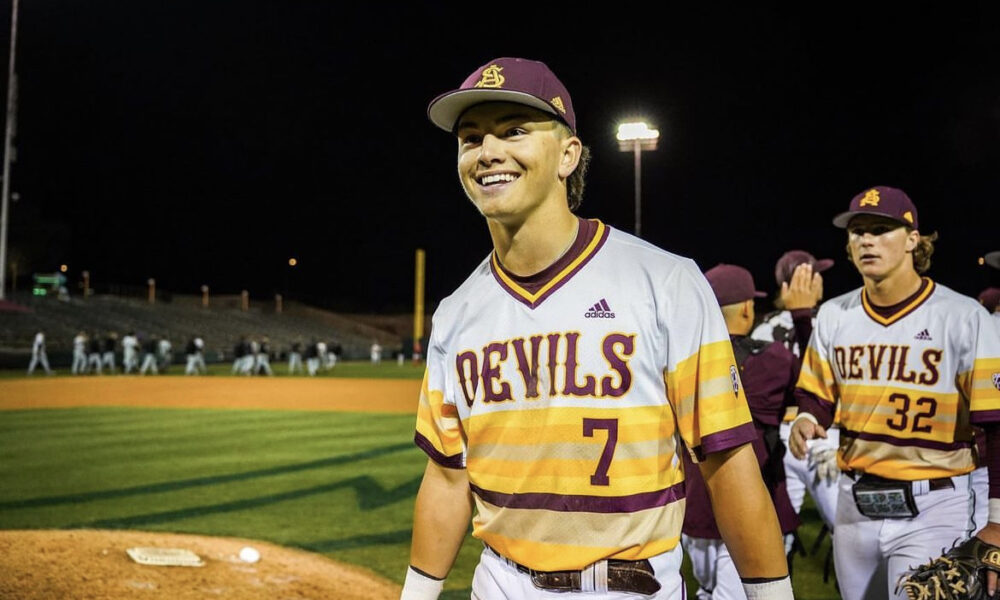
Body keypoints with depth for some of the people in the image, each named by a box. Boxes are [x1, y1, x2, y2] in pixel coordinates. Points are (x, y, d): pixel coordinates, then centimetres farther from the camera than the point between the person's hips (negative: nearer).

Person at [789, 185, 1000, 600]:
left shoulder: (962, 317, -11)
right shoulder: (833, 315, 3)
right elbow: (818, 395, 12)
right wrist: (807, 421, -12)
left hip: (933, 508, -5)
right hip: (854, 503, 5)